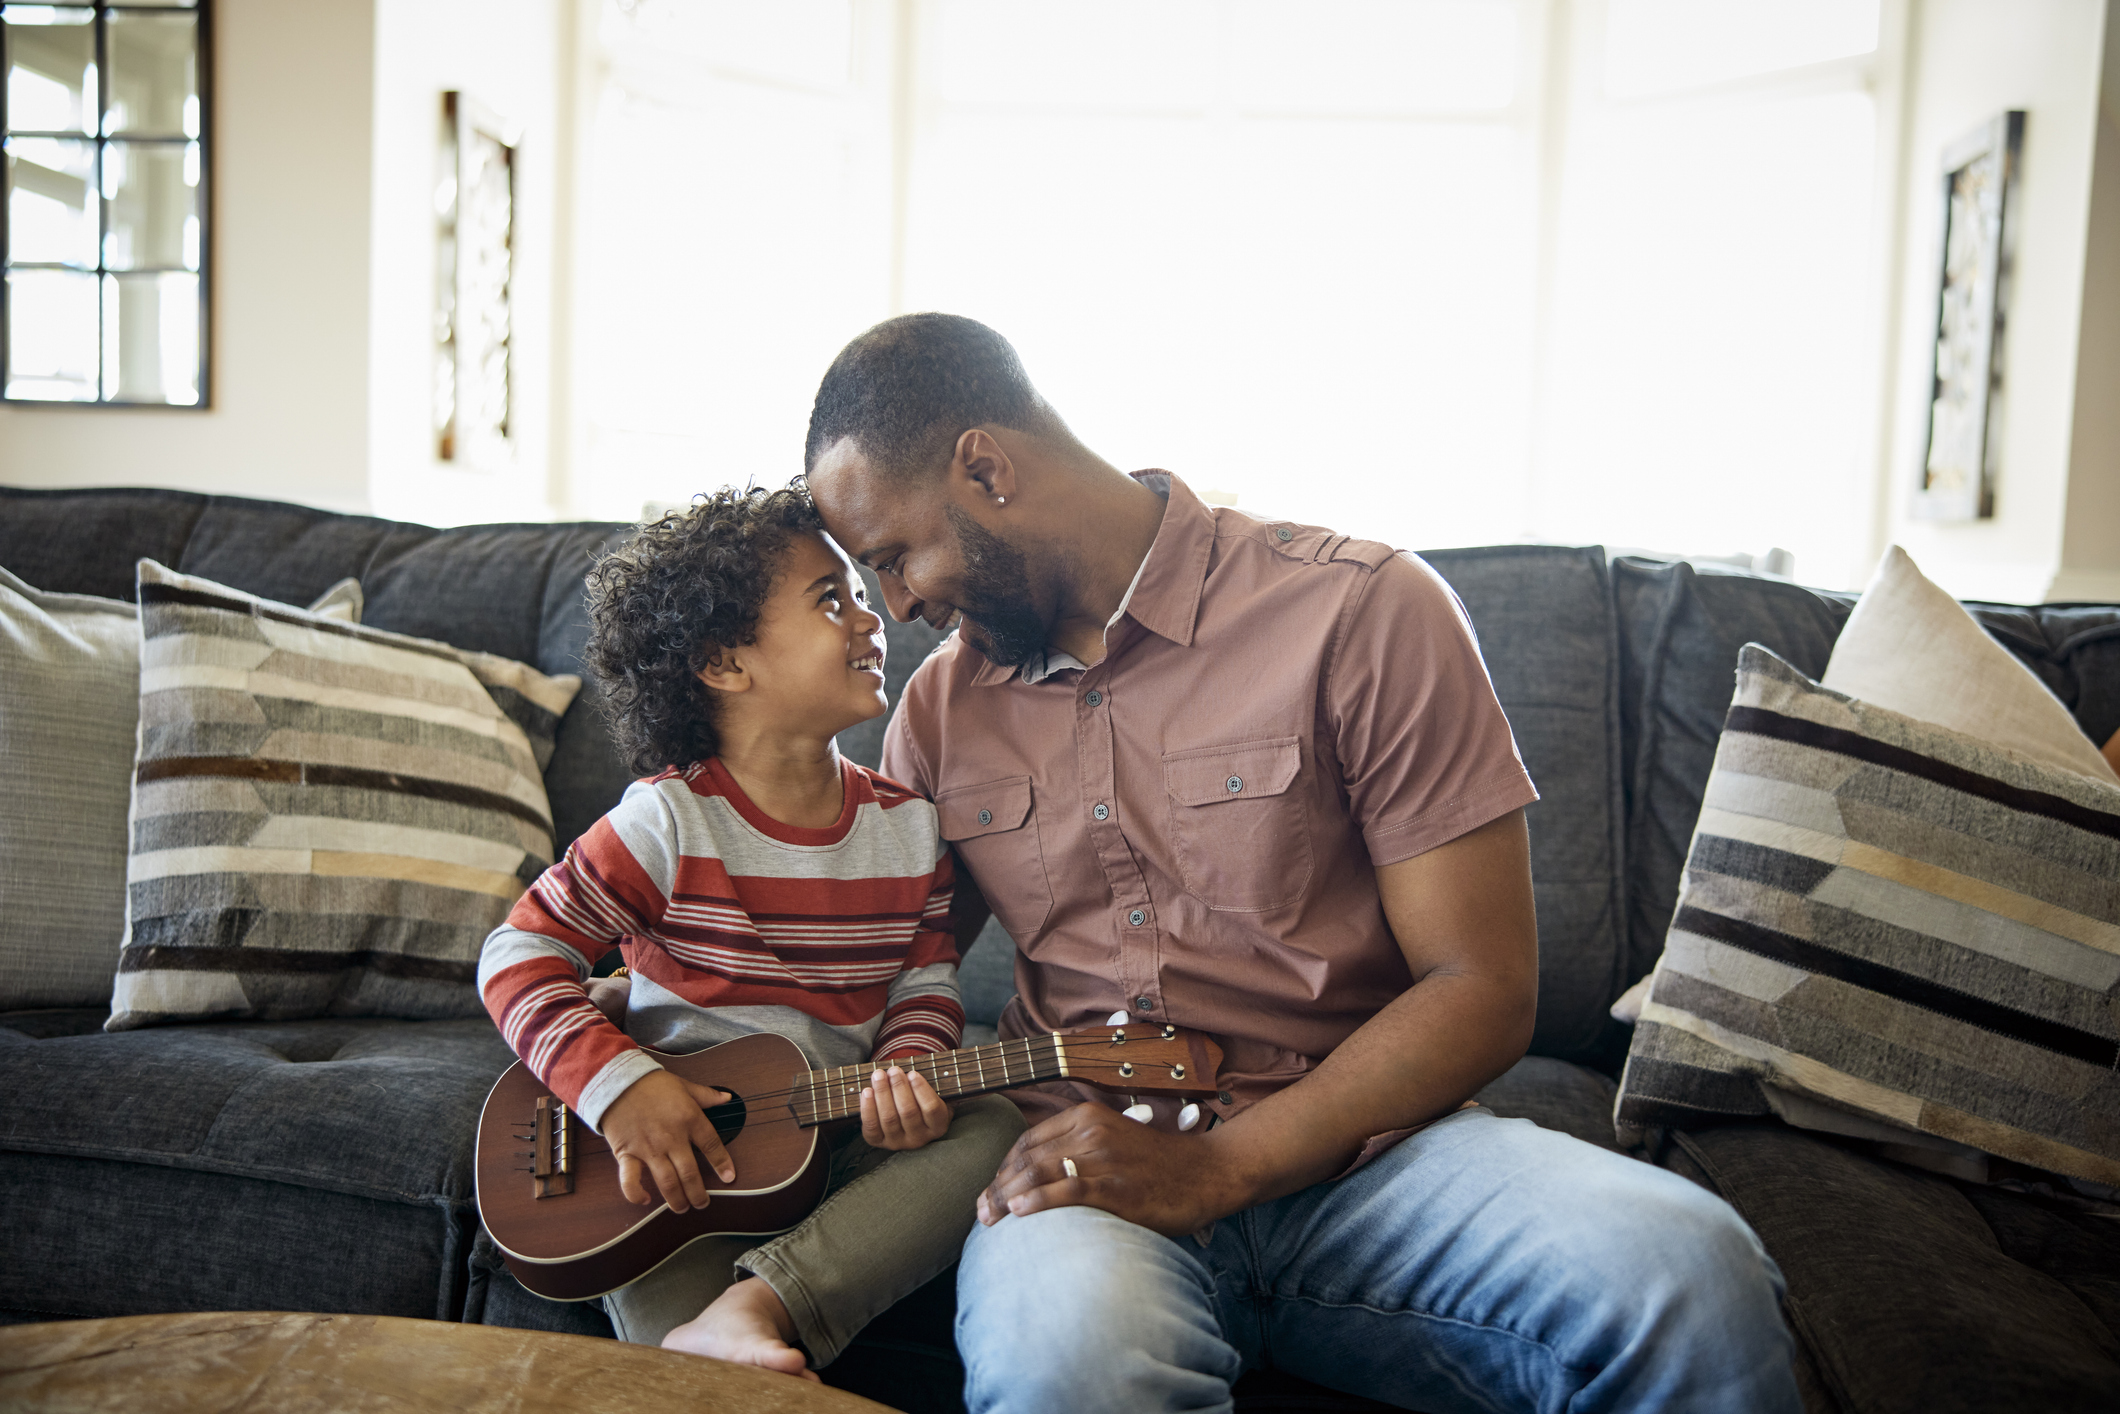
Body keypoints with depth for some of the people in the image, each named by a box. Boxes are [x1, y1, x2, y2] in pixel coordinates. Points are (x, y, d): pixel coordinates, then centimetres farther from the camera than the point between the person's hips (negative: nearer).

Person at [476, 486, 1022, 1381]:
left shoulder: (907, 822, 3)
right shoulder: (669, 820, -11)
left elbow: (926, 977, 7)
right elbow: (520, 955, -9)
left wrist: (906, 1068, -15)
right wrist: (618, 1085, -23)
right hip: (678, 1139, -3)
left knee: (995, 1128, -22)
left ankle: (753, 1309, -30)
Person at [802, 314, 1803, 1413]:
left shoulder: (1361, 610, -5)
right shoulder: (940, 704, 11)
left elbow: (1482, 989, -7)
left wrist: (1216, 1168, -16)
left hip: (1355, 1144, 0)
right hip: (1077, 1167, 1)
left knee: (1686, 1269, -29)